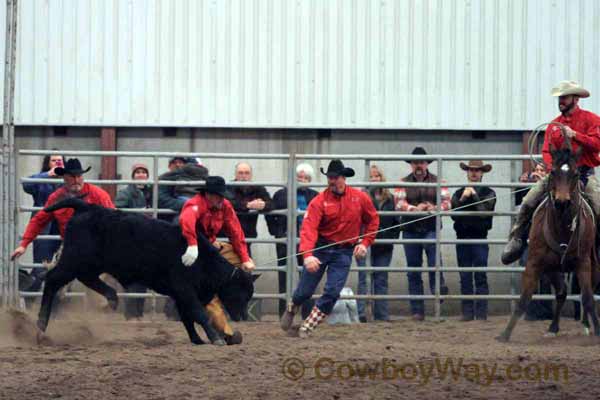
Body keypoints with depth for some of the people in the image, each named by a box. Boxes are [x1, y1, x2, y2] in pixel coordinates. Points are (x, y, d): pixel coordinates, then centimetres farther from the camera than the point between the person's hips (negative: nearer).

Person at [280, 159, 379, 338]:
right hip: (320, 248, -1)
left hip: (344, 251, 1)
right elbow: (309, 228, -24)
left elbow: (373, 220, 11)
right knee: (305, 290, 4)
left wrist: (365, 243, 0)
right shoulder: (319, 201, -13)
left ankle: (307, 327, 5)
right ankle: (291, 311, 38)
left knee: (332, 292, -8)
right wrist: (307, 255, -37)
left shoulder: (360, 198, -4)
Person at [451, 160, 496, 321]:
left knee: (480, 277, -5)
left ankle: (481, 313, -4)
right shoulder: (459, 193, 12)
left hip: (479, 238, -3)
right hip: (462, 238, 3)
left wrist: (474, 196, -12)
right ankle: (467, 312, 7)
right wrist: (462, 199, -13)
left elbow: (485, 211, -11)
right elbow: (454, 215, 0)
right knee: (465, 277, 4)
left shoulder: (488, 193, 4)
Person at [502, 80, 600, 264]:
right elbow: (547, 151, 6)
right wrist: (553, 168, -13)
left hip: (584, 174, -3)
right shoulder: (554, 125, 13)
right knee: (528, 203, -10)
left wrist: (574, 134, -22)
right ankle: (516, 240, 1)